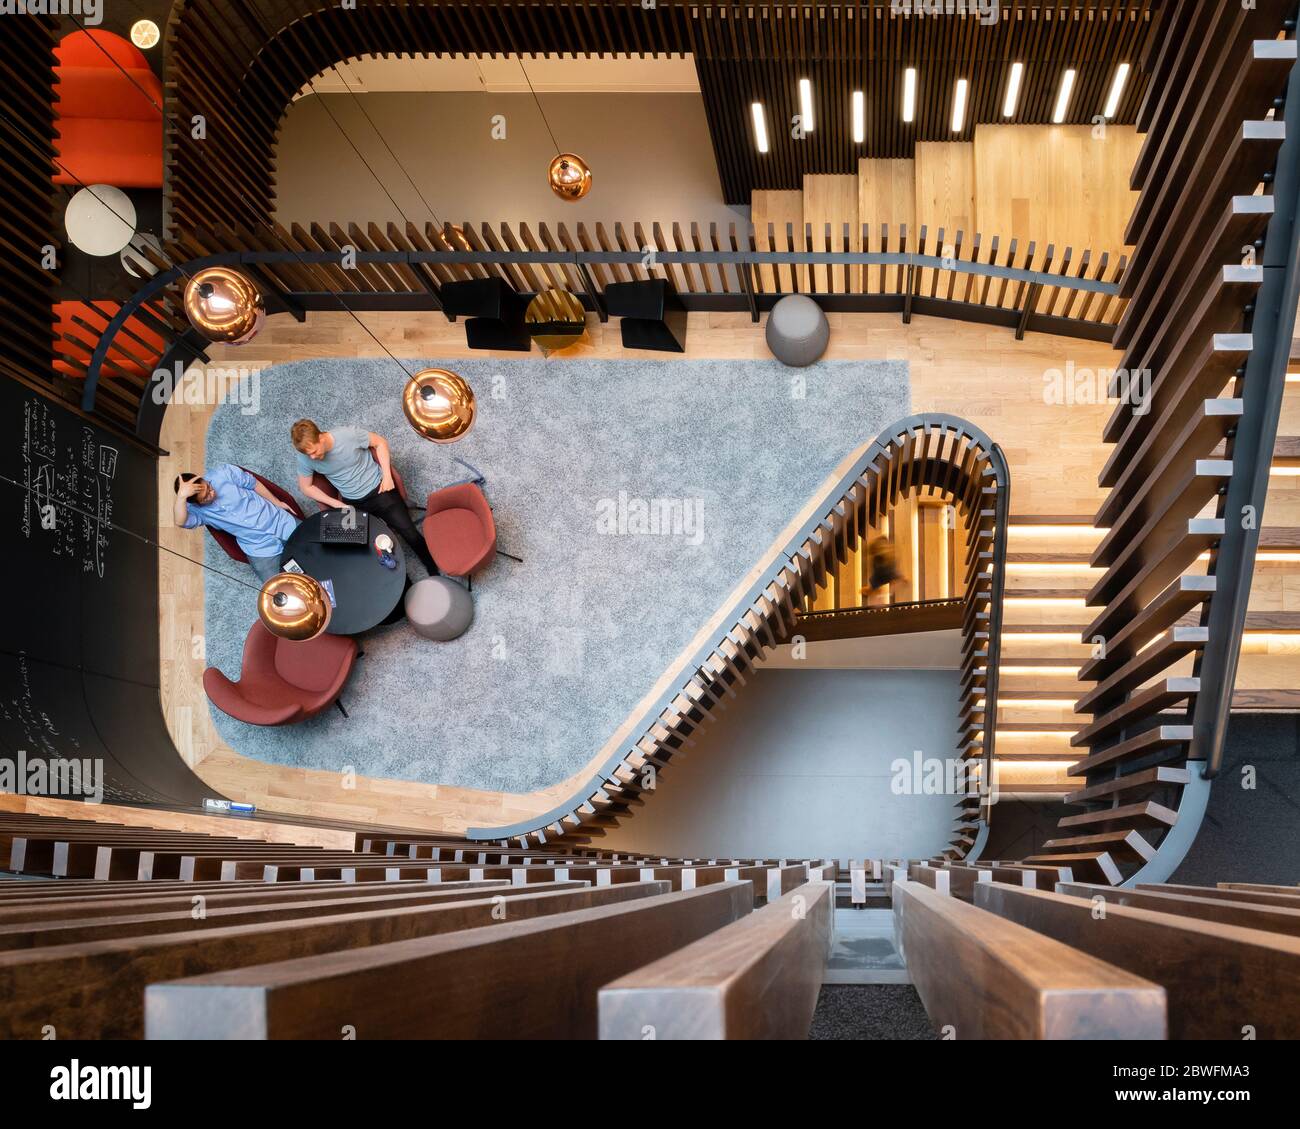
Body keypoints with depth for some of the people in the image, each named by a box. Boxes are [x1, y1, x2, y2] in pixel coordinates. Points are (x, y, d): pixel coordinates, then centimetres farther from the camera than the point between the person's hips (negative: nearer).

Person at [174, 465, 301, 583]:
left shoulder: (223, 473, -11)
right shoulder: (195, 510, -14)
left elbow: (254, 484, 4)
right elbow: (180, 522, -37)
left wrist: (277, 503, 10)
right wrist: (181, 496, -50)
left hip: (281, 521, 1)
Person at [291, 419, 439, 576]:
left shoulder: (349, 435, -23)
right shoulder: (305, 458, -15)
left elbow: (380, 442, -7)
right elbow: (306, 487, 0)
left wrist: (387, 476, -13)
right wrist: (337, 504, -8)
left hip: (378, 490, -2)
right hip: (353, 504, 3)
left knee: (409, 532, -11)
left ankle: (435, 572, 7)